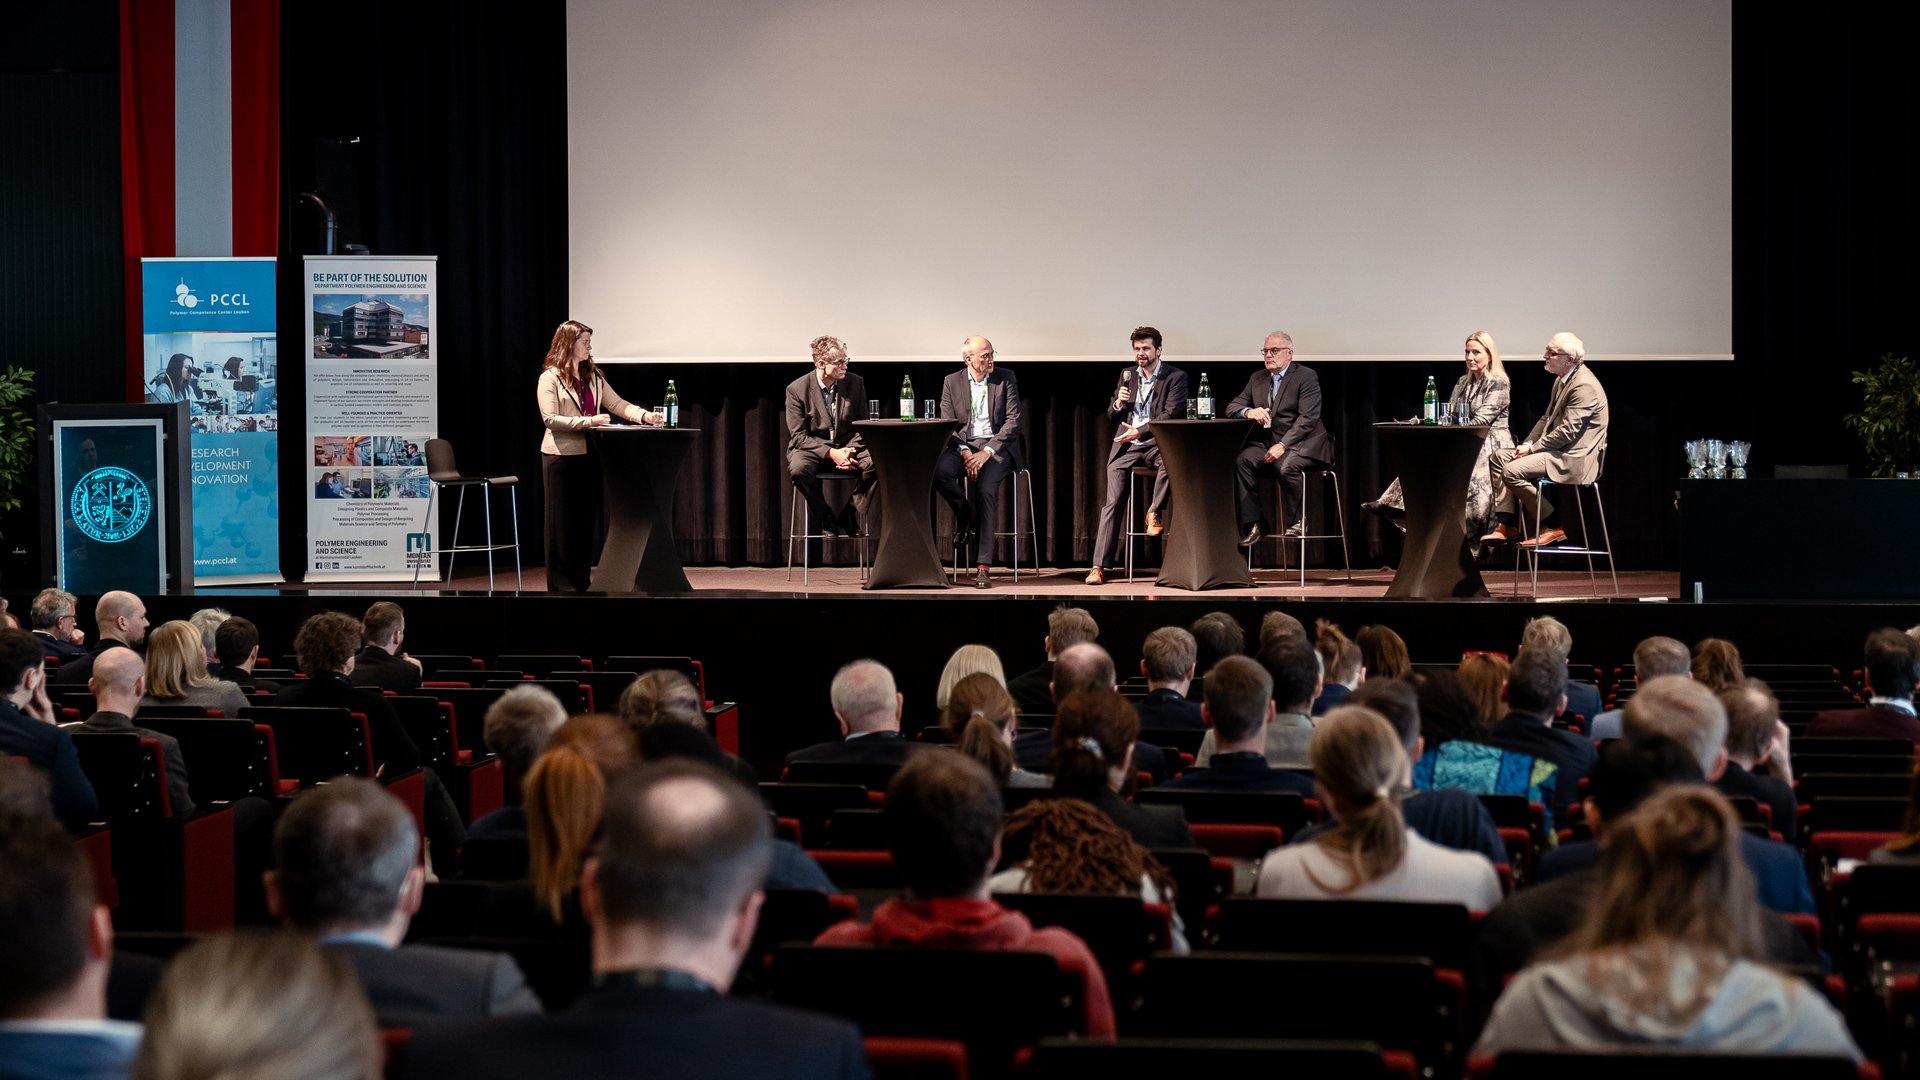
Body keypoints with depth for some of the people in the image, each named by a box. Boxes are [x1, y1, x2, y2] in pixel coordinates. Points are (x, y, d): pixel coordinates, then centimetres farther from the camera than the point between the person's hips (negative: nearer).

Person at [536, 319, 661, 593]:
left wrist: (644, 416, -10)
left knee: (586, 519, 9)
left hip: (588, 456, 6)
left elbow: (617, 404, 7)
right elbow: (550, 419, -15)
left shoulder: (593, 377, 13)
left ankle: (582, 582, 15)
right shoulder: (550, 378, -7)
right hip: (562, 457, -6)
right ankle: (561, 585, 2)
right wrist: (588, 421, -23)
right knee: (563, 522, -2)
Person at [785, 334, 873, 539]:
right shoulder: (797, 389, -8)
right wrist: (831, 453, -23)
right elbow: (798, 436, -10)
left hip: (848, 447, 2)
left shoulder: (855, 383, 1)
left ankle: (848, 519, -13)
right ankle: (827, 520, -16)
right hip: (812, 449, -2)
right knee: (798, 469, -36)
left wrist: (850, 452, -15)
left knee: (876, 463, -28)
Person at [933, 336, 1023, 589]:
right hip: (964, 445, 2)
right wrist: (964, 452, -16)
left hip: (997, 446, -2)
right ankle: (966, 514, -2)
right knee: (938, 471, -32)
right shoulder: (952, 382, 8)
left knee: (985, 485, -32)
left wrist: (987, 452, -16)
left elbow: (1013, 420, -3)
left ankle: (982, 566, -31)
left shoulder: (1006, 379, 5)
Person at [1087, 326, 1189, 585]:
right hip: (1126, 447, 3)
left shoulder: (1175, 377, 2)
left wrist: (1139, 431, -20)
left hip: (1156, 443, -3)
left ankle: (1154, 512, -15)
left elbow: (1170, 414, -9)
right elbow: (1111, 416, 18)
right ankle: (1099, 566, -15)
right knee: (1113, 502, -12)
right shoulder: (1127, 375, 16)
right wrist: (1118, 403, -6)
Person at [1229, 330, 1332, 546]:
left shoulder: (1306, 376, -2)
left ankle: (1298, 522, -13)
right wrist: (1248, 411, -12)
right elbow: (1232, 406, 13)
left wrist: (1283, 445, -23)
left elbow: (1308, 418, -12)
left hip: (1300, 445, -5)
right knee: (1241, 461, -25)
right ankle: (1251, 526, -24)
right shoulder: (1257, 379, 18)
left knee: (1286, 466, -36)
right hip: (1265, 443, 5)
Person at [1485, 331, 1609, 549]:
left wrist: (1532, 448, -15)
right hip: (1558, 450, 11)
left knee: (1512, 470, -22)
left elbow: (1567, 432, -23)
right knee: (1500, 457, 6)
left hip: (1574, 457, -11)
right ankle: (1506, 524, -1)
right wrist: (1527, 445, 4)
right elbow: (1547, 418, 20)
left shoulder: (1584, 386, -19)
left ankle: (1550, 527, -9)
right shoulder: (1562, 380, 13)